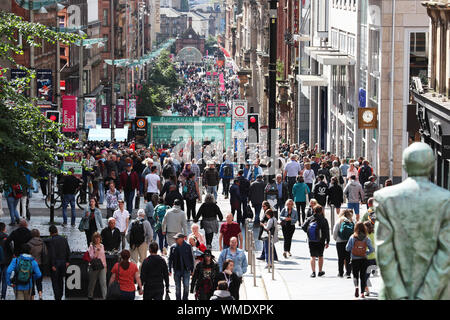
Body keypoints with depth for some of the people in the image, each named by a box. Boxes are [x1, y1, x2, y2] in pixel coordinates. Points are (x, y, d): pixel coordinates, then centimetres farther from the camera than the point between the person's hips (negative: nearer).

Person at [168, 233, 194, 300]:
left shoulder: (188, 247, -1)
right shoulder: (173, 247, 3)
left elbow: (191, 258, 5)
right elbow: (170, 259, 8)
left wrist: (192, 270, 3)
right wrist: (169, 270, 3)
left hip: (186, 270, -2)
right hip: (177, 270, 2)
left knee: (186, 286, -9)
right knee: (177, 287, 5)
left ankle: (185, 298, 6)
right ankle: (178, 298, 16)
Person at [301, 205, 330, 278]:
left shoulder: (310, 219, -1)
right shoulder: (323, 220, -7)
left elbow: (303, 227, -7)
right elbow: (327, 231, -7)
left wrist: (308, 233, 10)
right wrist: (327, 242, 0)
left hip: (311, 241, 1)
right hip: (320, 241, -1)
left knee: (313, 257, 3)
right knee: (320, 256, 16)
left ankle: (313, 272, -9)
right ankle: (320, 271, 24)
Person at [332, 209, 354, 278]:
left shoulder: (339, 221, -6)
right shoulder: (351, 222, -5)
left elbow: (335, 231, -4)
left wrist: (335, 238, 12)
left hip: (340, 242, -1)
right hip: (349, 242, 1)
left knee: (341, 258, 7)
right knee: (348, 258, 5)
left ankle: (340, 273, 9)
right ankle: (348, 272, 0)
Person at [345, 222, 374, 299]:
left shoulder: (352, 238, -7)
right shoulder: (366, 239, -5)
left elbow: (347, 248, -4)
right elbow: (372, 249, -8)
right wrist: (366, 252, 9)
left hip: (354, 260, -1)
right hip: (364, 260, 1)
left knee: (355, 275, 13)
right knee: (363, 276, 11)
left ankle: (356, 286, -16)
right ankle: (362, 292, 9)